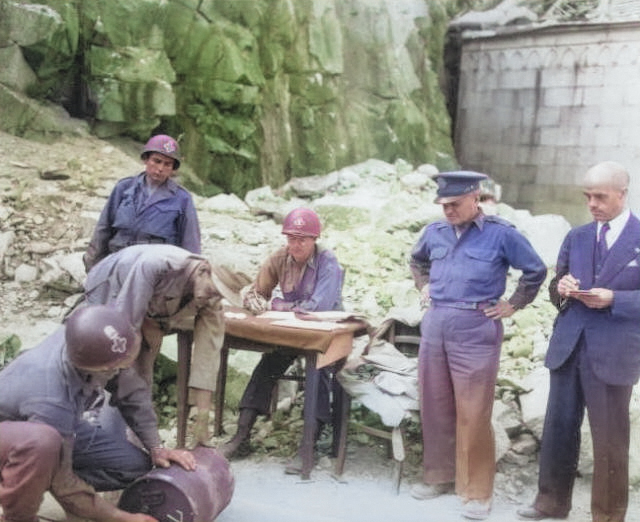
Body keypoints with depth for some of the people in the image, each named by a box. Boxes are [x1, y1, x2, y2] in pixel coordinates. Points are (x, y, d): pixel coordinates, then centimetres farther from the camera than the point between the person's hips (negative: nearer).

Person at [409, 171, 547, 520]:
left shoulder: (500, 233, -8)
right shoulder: (434, 232, 7)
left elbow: (536, 270, 1)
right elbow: (417, 260, 28)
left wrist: (513, 305, -1)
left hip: (476, 332, -5)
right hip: (434, 327, 5)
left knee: (473, 415, -2)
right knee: (434, 408, 11)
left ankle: (477, 492, 9)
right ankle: (439, 476, 27)